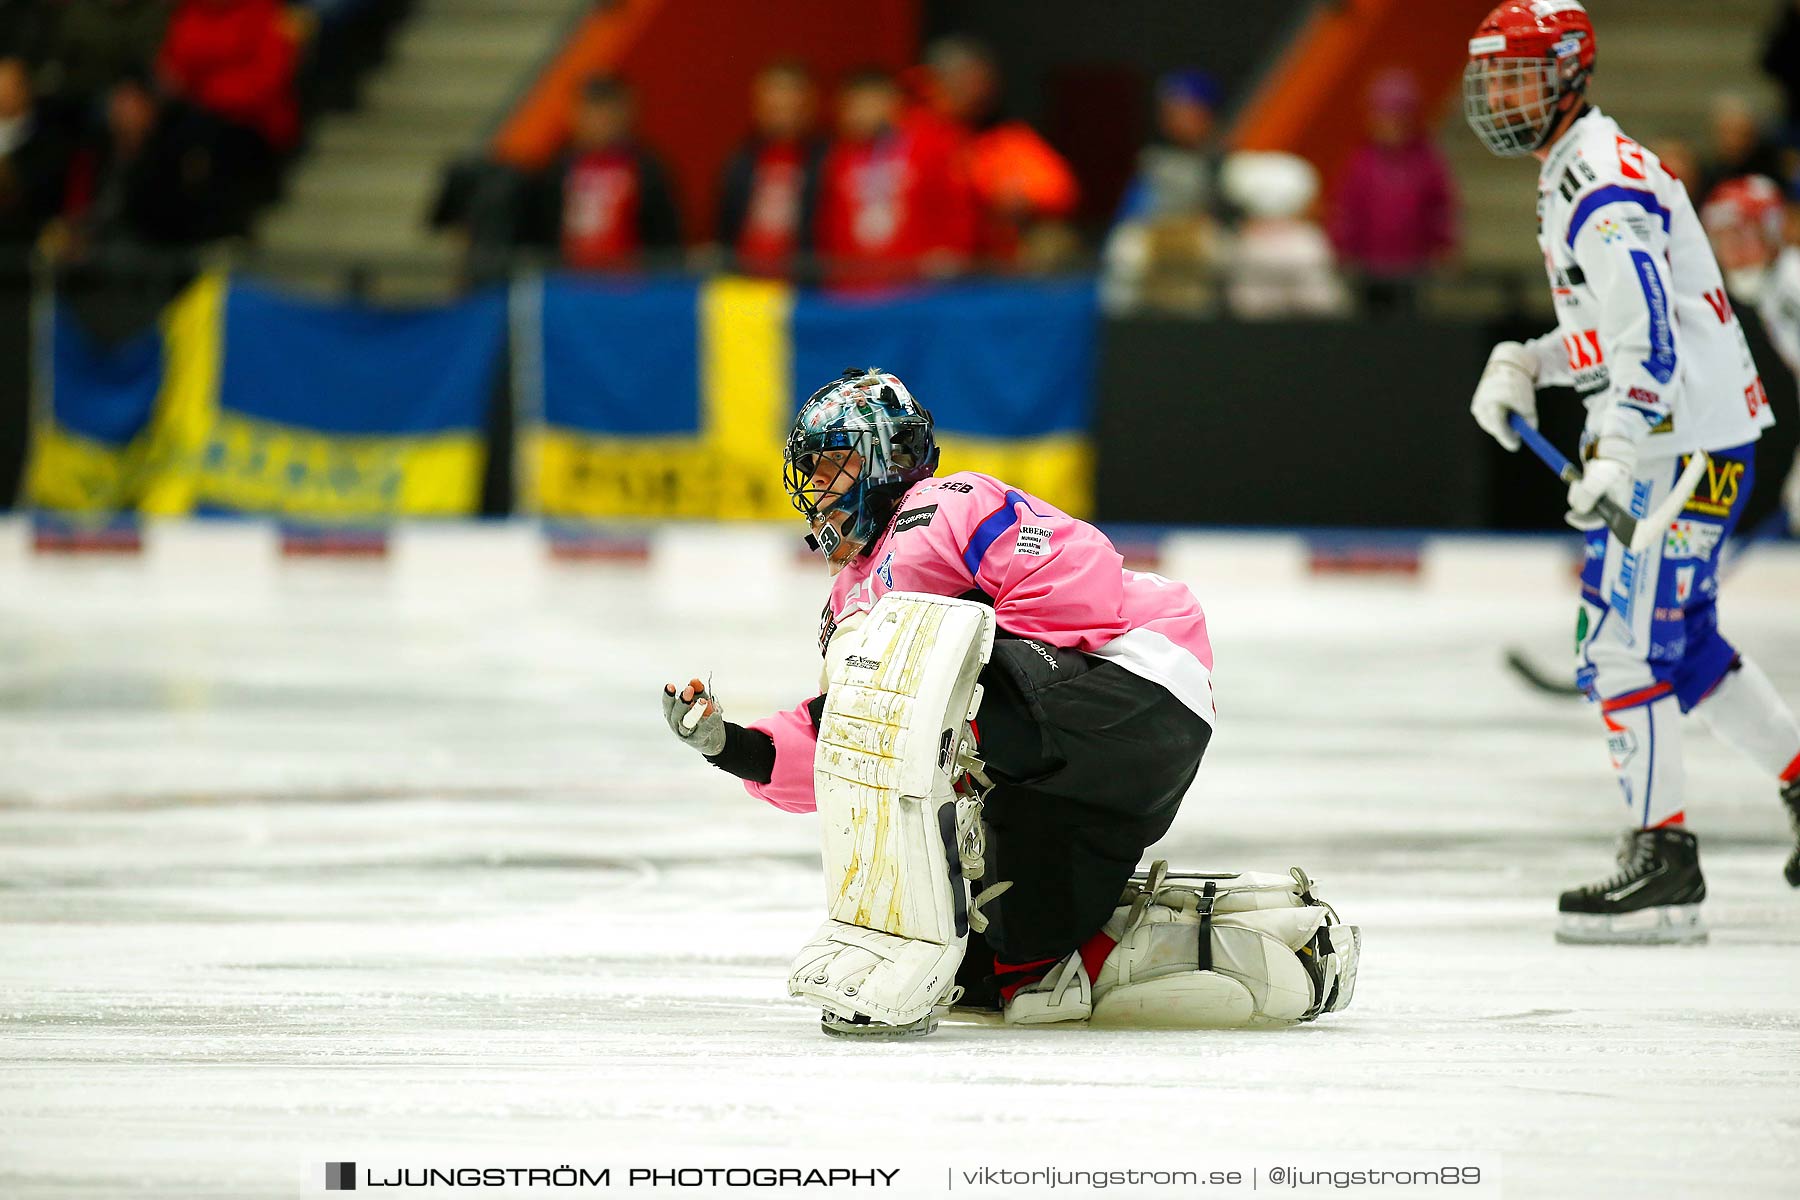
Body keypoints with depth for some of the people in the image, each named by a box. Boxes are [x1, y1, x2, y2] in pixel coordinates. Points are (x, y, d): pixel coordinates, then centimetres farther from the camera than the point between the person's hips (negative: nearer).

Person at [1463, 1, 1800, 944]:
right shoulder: (1570, 176, 17)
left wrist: (1613, 458, -33)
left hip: (1687, 441, -11)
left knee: (1624, 642, -10)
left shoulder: (1603, 185, -17)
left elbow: (1649, 333, -26)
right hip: (1659, 436, 11)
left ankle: (1664, 865, -8)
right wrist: (1526, 365, 11)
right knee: (1680, 644, 17)